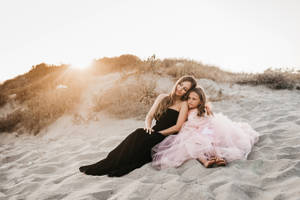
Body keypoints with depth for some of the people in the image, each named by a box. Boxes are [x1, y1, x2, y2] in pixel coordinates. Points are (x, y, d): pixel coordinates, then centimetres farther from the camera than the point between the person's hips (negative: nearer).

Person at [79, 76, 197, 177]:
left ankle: (107, 166, -28)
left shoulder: (183, 104, 0)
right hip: (155, 132, 5)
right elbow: (149, 116, 9)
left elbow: (177, 127, -9)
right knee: (137, 135, -28)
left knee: (139, 137, -29)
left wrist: (158, 133, -15)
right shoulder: (163, 97, 14)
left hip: (167, 137, -5)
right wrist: (148, 127, -12)